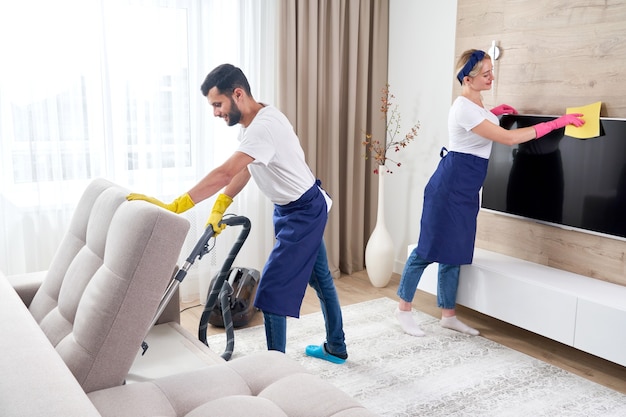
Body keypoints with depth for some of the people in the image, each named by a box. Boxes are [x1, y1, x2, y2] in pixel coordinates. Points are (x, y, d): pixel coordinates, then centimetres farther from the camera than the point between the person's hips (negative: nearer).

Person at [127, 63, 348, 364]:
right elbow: (243, 171, 7)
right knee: (320, 278, 20)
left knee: (272, 289, -7)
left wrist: (172, 208, -43)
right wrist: (219, 209, -3)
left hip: (303, 212, -10)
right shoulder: (254, 122, 1)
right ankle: (336, 348, 36)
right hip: (296, 209, 10)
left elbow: (225, 173, -39)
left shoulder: (264, 126, -30)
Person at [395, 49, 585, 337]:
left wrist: (493, 113, 21)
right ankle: (403, 308, 13)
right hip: (449, 186, -9)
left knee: (455, 251, 12)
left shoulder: (473, 103, 10)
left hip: (465, 190, 9)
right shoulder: (465, 109, -21)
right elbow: (510, 138, -24)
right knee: (430, 247, -2)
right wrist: (558, 122, -21)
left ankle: (448, 315, 21)